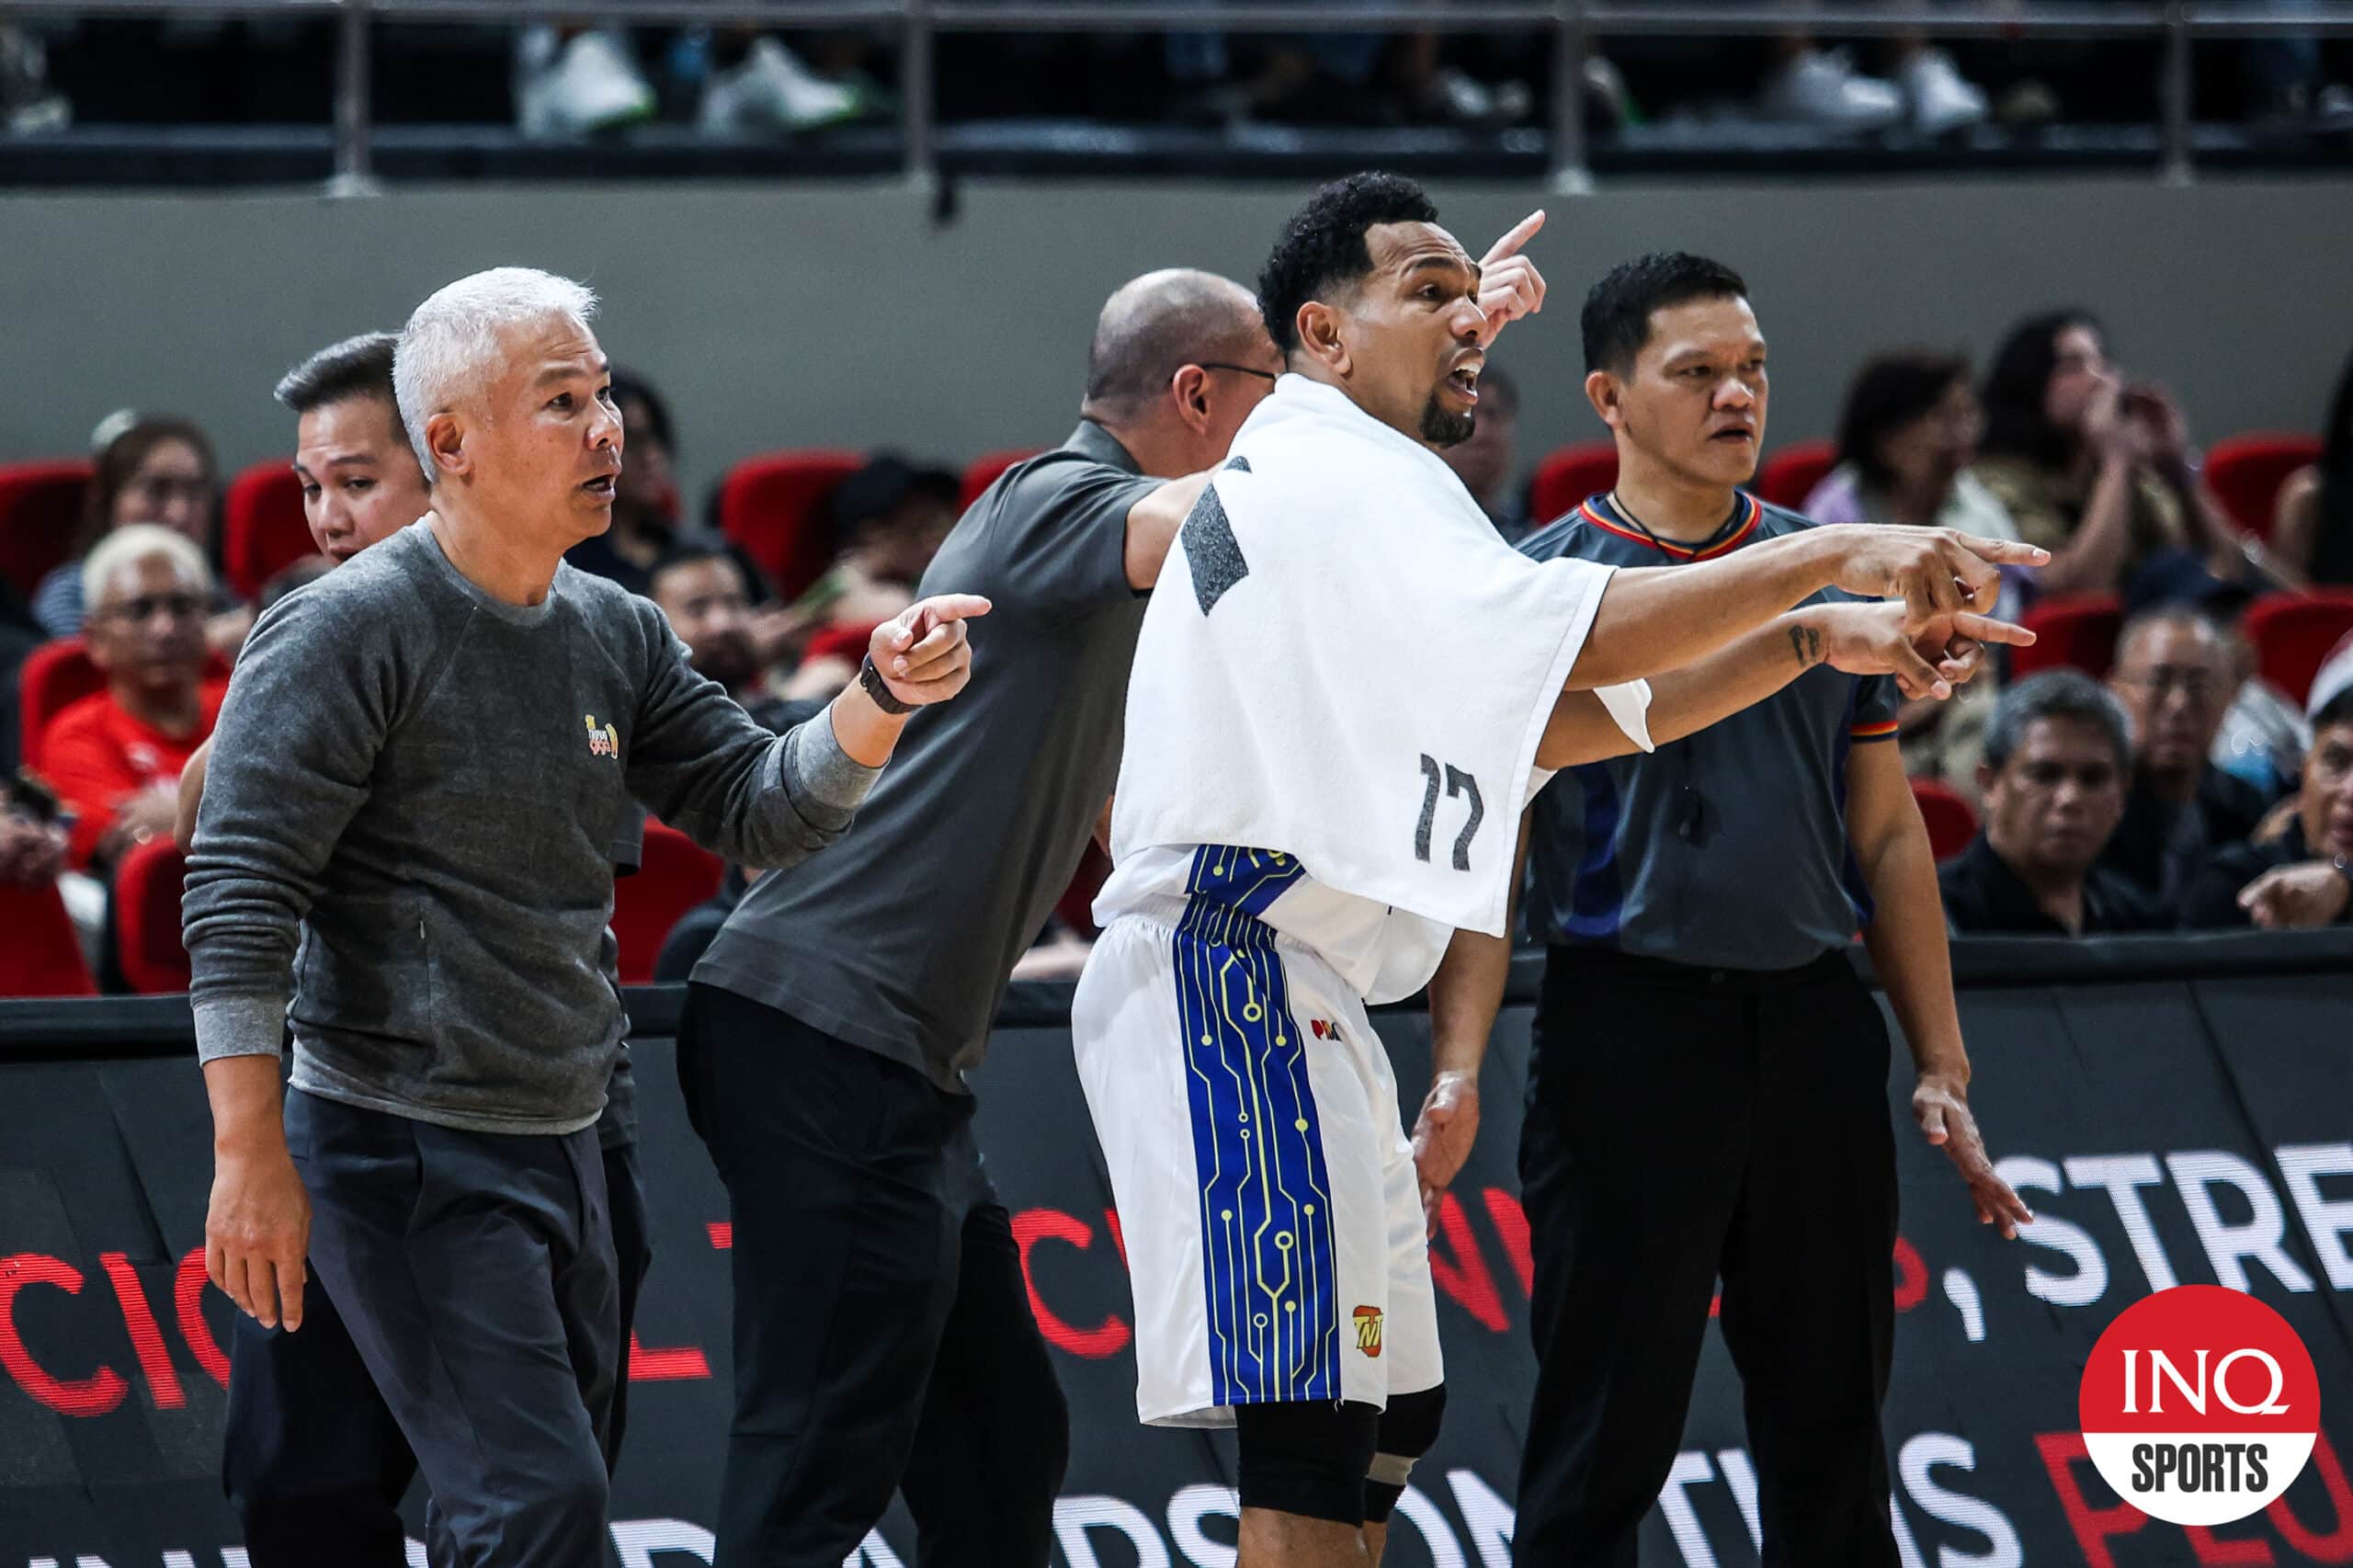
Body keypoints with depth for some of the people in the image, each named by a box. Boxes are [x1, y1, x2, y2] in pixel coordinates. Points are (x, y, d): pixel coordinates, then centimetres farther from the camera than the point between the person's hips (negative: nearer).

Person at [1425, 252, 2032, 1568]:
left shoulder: (1831, 574, 12)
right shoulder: (1543, 585, 0)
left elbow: (1889, 835, 15)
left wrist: (1943, 1074, 9)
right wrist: (1458, 1067, -16)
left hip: (1817, 1024, 4)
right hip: (1631, 1027, -4)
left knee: (1832, 1435, 8)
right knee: (1606, 1445, -3)